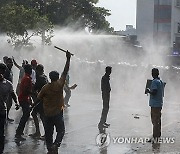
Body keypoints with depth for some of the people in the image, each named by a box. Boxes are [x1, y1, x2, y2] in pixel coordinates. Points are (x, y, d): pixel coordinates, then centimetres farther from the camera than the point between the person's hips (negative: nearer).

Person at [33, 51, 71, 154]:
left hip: (47, 114, 3)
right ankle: (56, 145, -16)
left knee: (48, 132, 11)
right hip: (58, 113, -3)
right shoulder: (59, 85, -10)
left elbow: (38, 99, 2)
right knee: (61, 130, 6)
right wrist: (68, 59, -4)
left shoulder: (45, 88, -3)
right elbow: (65, 72, -8)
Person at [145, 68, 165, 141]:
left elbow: (154, 92, -24)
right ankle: (158, 136, 19)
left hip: (155, 104, -9)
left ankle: (155, 137, -4)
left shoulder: (154, 82, -14)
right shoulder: (161, 82, 13)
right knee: (158, 121, 13)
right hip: (160, 104, 9)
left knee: (155, 121, -6)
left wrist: (148, 91, -6)